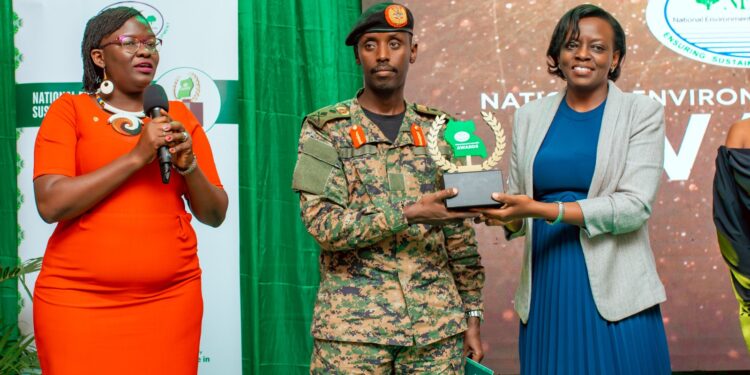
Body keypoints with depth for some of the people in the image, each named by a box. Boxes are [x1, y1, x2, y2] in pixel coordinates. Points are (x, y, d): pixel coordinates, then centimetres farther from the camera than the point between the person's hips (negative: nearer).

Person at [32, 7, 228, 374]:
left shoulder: (179, 117, 9)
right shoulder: (69, 110, 1)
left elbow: (214, 215, 8)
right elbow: (50, 204, -12)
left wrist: (188, 165, -11)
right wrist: (137, 156, -16)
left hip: (170, 299, 3)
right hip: (78, 300, -2)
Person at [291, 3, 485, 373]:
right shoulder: (325, 130, 0)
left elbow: (460, 233, 10)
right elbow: (324, 224, -12)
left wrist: (471, 314, 7)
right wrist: (409, 213, -20)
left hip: (438, 325, 3)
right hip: (352, 328, -3)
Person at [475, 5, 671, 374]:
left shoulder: (642, 113, 0)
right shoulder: (530, 116, 10)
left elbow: (634, 206, -11)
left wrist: (542, 209, -20)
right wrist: (502, 212, -11)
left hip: (615, 291, -2)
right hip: (545, 289, 3)